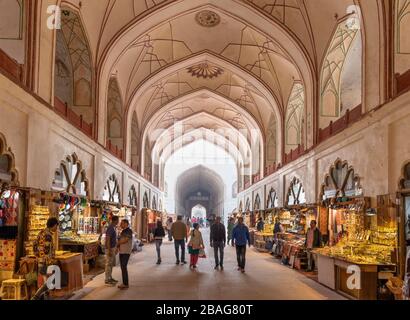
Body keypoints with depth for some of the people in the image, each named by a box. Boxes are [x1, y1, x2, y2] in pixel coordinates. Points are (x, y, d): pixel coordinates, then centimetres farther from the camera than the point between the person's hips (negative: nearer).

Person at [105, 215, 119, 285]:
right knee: (108, 264, -2)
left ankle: (110, 278, 25)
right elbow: (107, 240, -23)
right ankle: (107, 280, 4)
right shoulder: (110, 228, -20)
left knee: (112, 264, 16)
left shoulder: (114, 228, 10)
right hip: (110, 248, -10)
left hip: (113, 248, 10)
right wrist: (109, 250, -24)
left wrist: (116, 248, 22)